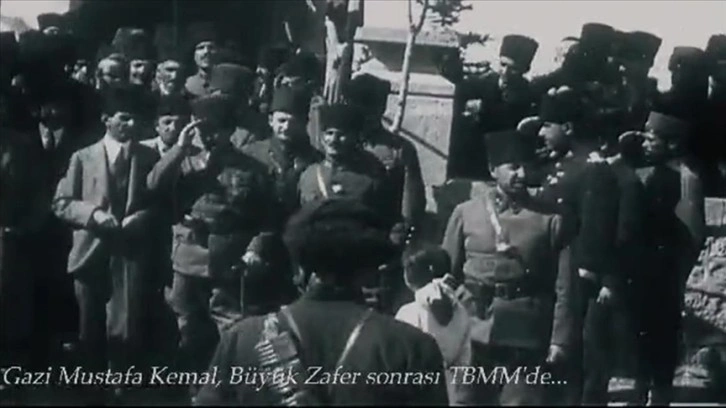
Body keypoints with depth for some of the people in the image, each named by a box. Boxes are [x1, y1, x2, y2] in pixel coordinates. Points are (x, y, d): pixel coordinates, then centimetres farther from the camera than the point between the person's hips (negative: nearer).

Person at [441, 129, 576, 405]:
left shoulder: (551, 219, 2)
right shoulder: (465, 213, 6)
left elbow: (563, 288, -1)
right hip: (472, 336, 2)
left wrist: (559, 340, -7)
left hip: (527, 340, -1)